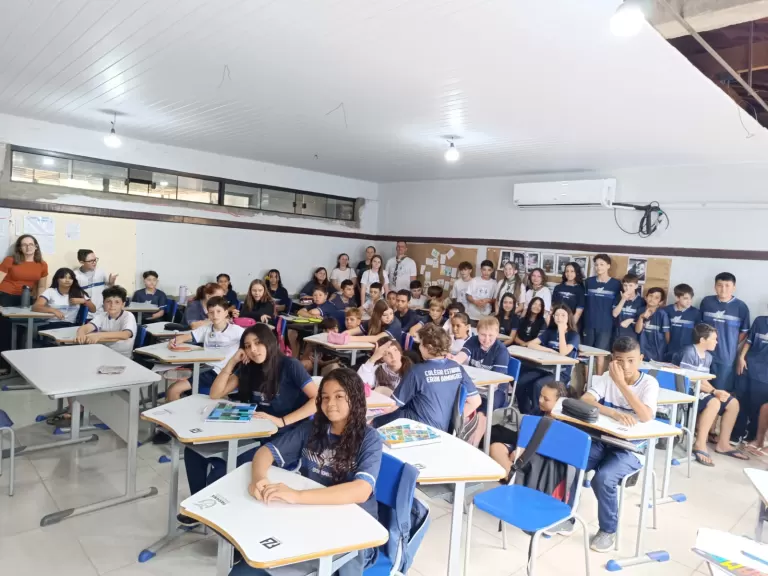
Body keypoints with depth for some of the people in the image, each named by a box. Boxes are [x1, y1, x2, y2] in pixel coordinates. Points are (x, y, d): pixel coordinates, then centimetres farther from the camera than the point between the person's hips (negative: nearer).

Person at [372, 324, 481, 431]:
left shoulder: (418, 371, -19)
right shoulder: (457, 367, -4)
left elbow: (393, 405, -11)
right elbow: (475, 401, -2)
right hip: (444, 428, 6)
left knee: (375, 421, 11)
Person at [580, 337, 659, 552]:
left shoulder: (649, 383, -8)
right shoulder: (606, 378, -1)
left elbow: (646, 417, -26)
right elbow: (584, 401, -16)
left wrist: (621, 383, -28)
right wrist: (615, 413, -31)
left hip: (631, 449, -3)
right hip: (602, 441, 3)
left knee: (603, 477, -29)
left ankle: (608, 530, -1)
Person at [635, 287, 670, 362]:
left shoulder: (662, 313, -13)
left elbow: (667, 333, -5)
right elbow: (637, 330, -3)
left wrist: (668, 348, 4)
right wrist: (641, 317, -17)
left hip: (658, 351, -3)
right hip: (643, 350, 4)